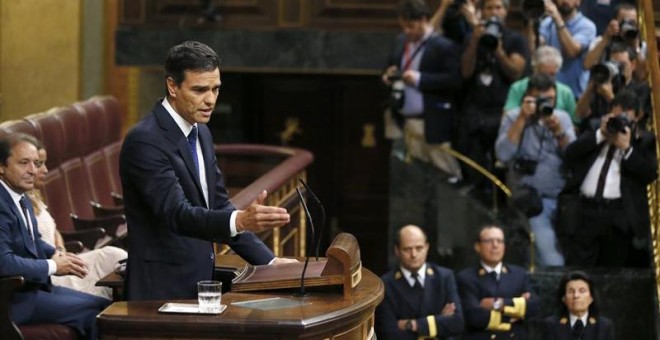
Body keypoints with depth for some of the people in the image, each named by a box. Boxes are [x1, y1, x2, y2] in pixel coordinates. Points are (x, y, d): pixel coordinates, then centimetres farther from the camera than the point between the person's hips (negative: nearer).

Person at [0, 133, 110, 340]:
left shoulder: (22, 200, 9)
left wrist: (55, 254, 2)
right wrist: (52, 266, -17)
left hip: (36, 286, 10)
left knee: (107, 306, 6)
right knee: (94, 312, -14)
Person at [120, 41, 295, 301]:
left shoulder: (201, 133, 11)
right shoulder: (145, 141, -17)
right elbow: (176, 213, -27)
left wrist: (267, 260, 8)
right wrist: (240, 221, -42)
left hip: (200, 282, 8)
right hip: (162, 290, -8)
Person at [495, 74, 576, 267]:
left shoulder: (562, 118, 10)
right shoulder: (513, 118, 2)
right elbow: (503, 155, -14)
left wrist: (559, 132, -15)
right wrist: (522, 119, -14)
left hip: (564, 198, 4)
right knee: (549, 258, -18)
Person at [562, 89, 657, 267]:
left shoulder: (646, 140, 7)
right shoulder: (595, 129, 16)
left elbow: (650, 174, -6)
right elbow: (569, 155, 4)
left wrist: (626, 147, -11)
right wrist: (600, 134, -5)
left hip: (619, 215, -2)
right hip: (585, 209, 2)